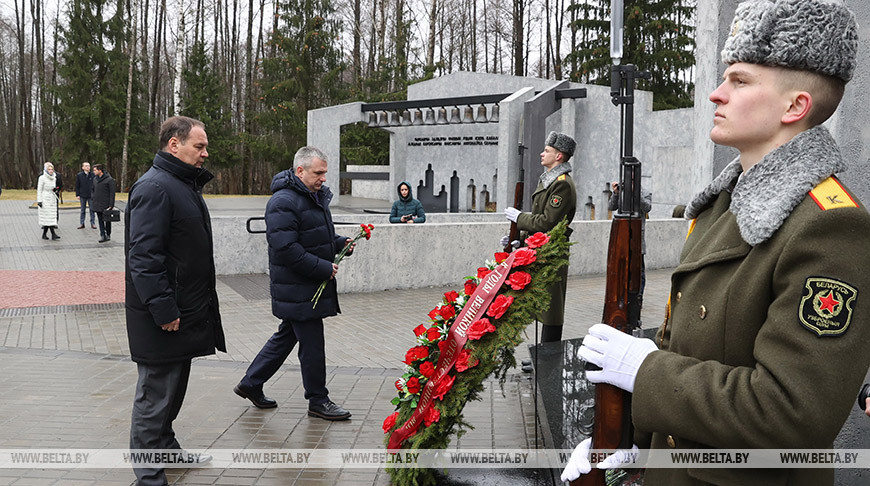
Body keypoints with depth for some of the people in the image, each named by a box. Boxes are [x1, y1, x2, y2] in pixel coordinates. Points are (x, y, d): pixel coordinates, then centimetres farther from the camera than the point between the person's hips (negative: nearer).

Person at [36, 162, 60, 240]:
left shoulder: (54, 178, 12)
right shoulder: (42, 178, -6)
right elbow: (39, 190, -7)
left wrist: (55, 190, 5)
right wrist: (39, 201, -12)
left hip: (52, 199, 6)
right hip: (45, 199, -6)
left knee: (52, 216, 3)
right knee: (48, 217, -9)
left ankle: (44, 234, 12)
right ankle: (53, 234, -12)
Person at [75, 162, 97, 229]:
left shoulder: (93, 175, 1)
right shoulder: (79, 175, 2)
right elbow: (77, 186, 4)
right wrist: (77, 195, -2)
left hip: (91, 195, 0)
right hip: (82, 195, 0)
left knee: (92, 210, 4)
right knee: (83, 210, 8)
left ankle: (92, 224, 11)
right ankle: (82, 224, 14)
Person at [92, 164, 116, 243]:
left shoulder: (109, 180, -11)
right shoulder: (95, 179, 10)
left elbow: (112, 193, -12)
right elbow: (94, 191, 19)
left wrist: (111, 205, -16)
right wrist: (93, 202, 14)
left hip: (106, 205, -6)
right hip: (97, 205, 6)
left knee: (107, 220, 5)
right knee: (100, 220, 4)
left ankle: (108, 235, 18)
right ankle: (102, 236, 6)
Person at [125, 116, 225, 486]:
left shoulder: (184, 185, 16)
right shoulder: (155, 188, -18)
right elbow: (144, 257, -24)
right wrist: (164, 311, -25)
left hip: (184, 310, 10)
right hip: (164, 317, -10)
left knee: (174, 386, 21)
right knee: (156, 393, -1)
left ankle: (167, 448, 37)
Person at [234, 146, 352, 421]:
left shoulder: (317, 196, 14)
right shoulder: (284, 201, -18)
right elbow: (286, 248, -25)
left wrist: (340, 244, 7)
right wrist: (323, 268, -22)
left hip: (312, 284, 10)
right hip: (297, 288, -10)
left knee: (286, 336, 18)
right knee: (312, 343, -1)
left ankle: (251, 384, 31)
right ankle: (317, 401, 13)